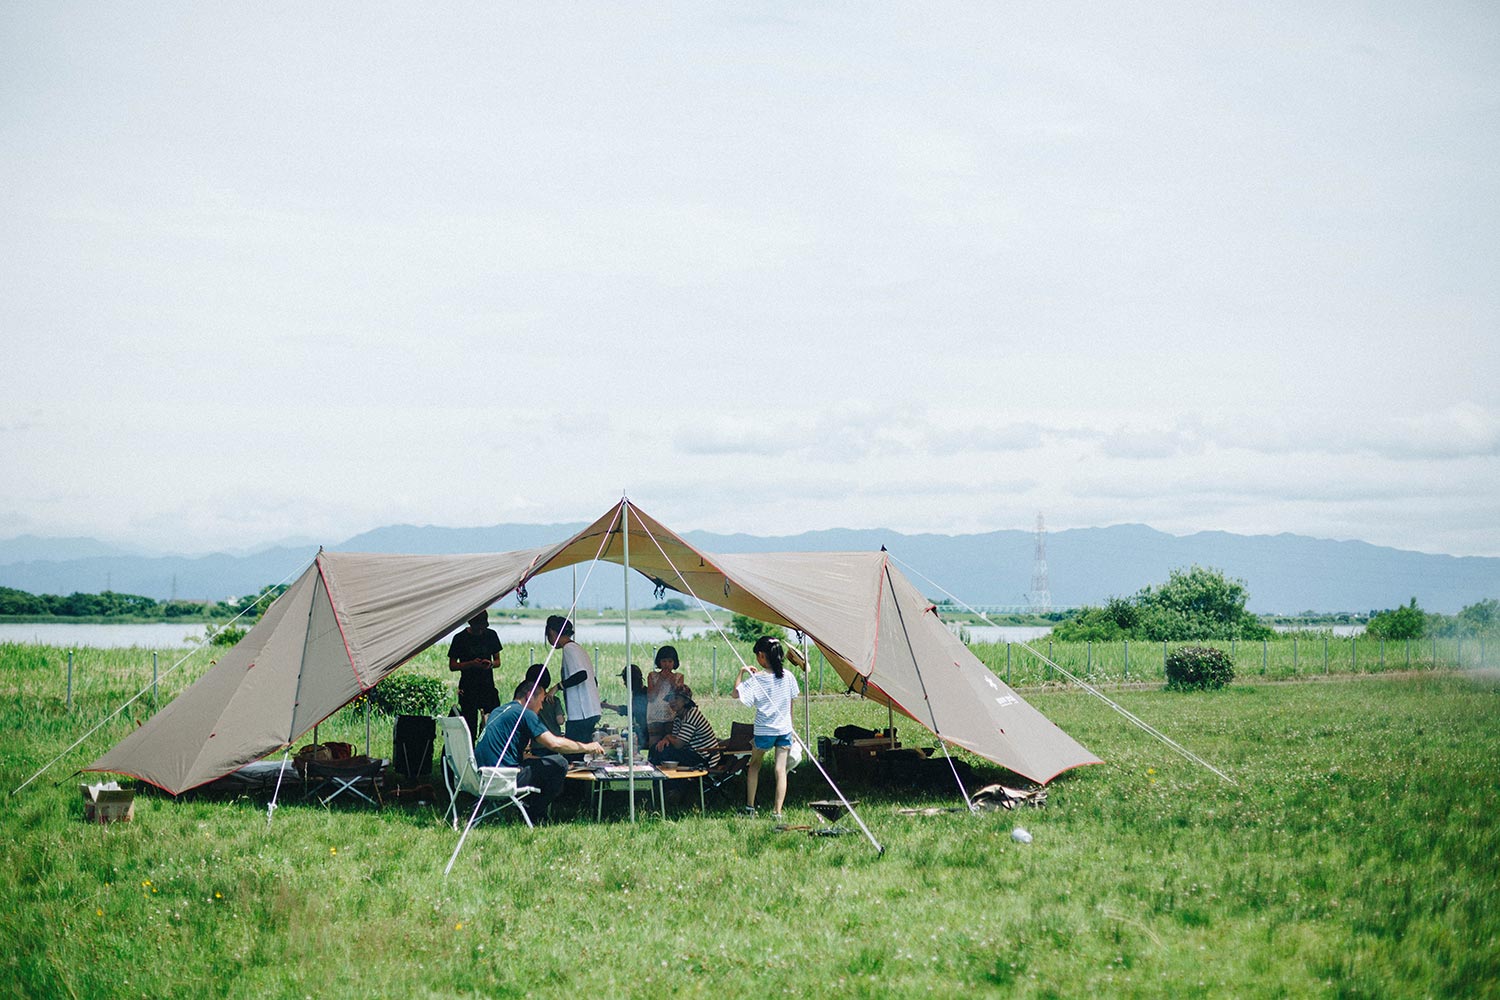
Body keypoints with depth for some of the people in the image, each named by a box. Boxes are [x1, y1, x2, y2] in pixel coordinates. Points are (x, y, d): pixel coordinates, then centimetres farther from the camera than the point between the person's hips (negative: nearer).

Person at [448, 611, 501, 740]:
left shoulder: (491, 635, 7)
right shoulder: (460, 638, -2)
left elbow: (497, 661, 14)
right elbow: (452, 665, 1)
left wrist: (490, 664, -10)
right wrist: (471, 664, -16)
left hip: (488, 686, 3)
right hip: (468, 689, -2)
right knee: (470, 724, -5)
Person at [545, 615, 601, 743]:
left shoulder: (569, 649, -9)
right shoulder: (578, 648, 20)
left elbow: (581, 674, -24)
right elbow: (594, 681, 23)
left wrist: (557, 687, -17)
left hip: (580, 714, -10)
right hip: (591, 712, 10)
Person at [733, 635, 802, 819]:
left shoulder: (756, 679, -15)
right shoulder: (787, 676, -2)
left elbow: (736, 693, -15)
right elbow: (792, 702, 8)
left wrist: (742, 672, -3)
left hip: (763, 731, -3)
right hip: (785, 729, 3)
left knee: (754, 765, 18)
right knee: (781, 769, 0)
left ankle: (750, 806, 20)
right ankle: (777, 811, -6)